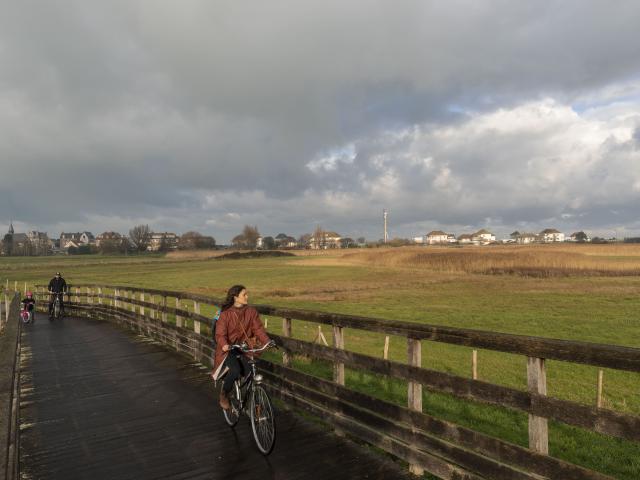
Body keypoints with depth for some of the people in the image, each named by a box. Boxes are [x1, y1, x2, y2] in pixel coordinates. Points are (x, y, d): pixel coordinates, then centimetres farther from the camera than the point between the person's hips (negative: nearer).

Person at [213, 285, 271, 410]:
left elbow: (258, 329, -6)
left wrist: (267, 341, -23)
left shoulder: (252, 312, -1)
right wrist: (224, 345, -35)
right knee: (235, 371, -28)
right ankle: (224, 395, 2)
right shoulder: (226, 314, -9)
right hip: (228, 350, -3)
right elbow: (220, 334, -14)